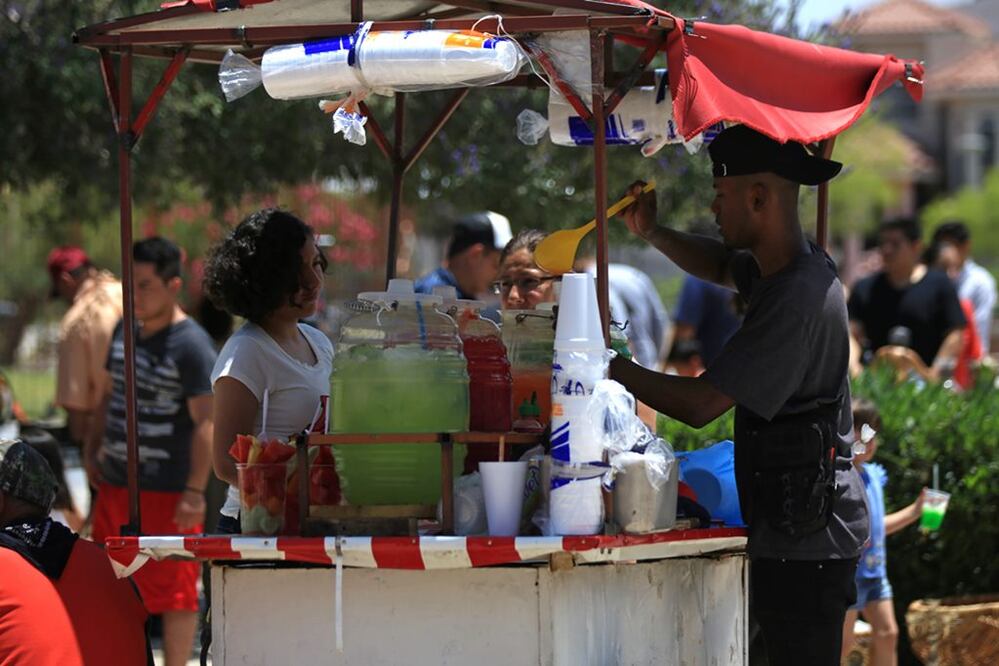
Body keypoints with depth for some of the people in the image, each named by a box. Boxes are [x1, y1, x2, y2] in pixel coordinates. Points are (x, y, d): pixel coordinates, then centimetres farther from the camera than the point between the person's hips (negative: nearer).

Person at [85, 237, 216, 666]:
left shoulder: (192, 346, -15)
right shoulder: (125, 330, 8)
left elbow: (205, 422, -19)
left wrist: (195, 491, -23)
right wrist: (94, 449, 20)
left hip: (166, 490, -8)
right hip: (116, 483, 8)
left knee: (173, 591, 0)